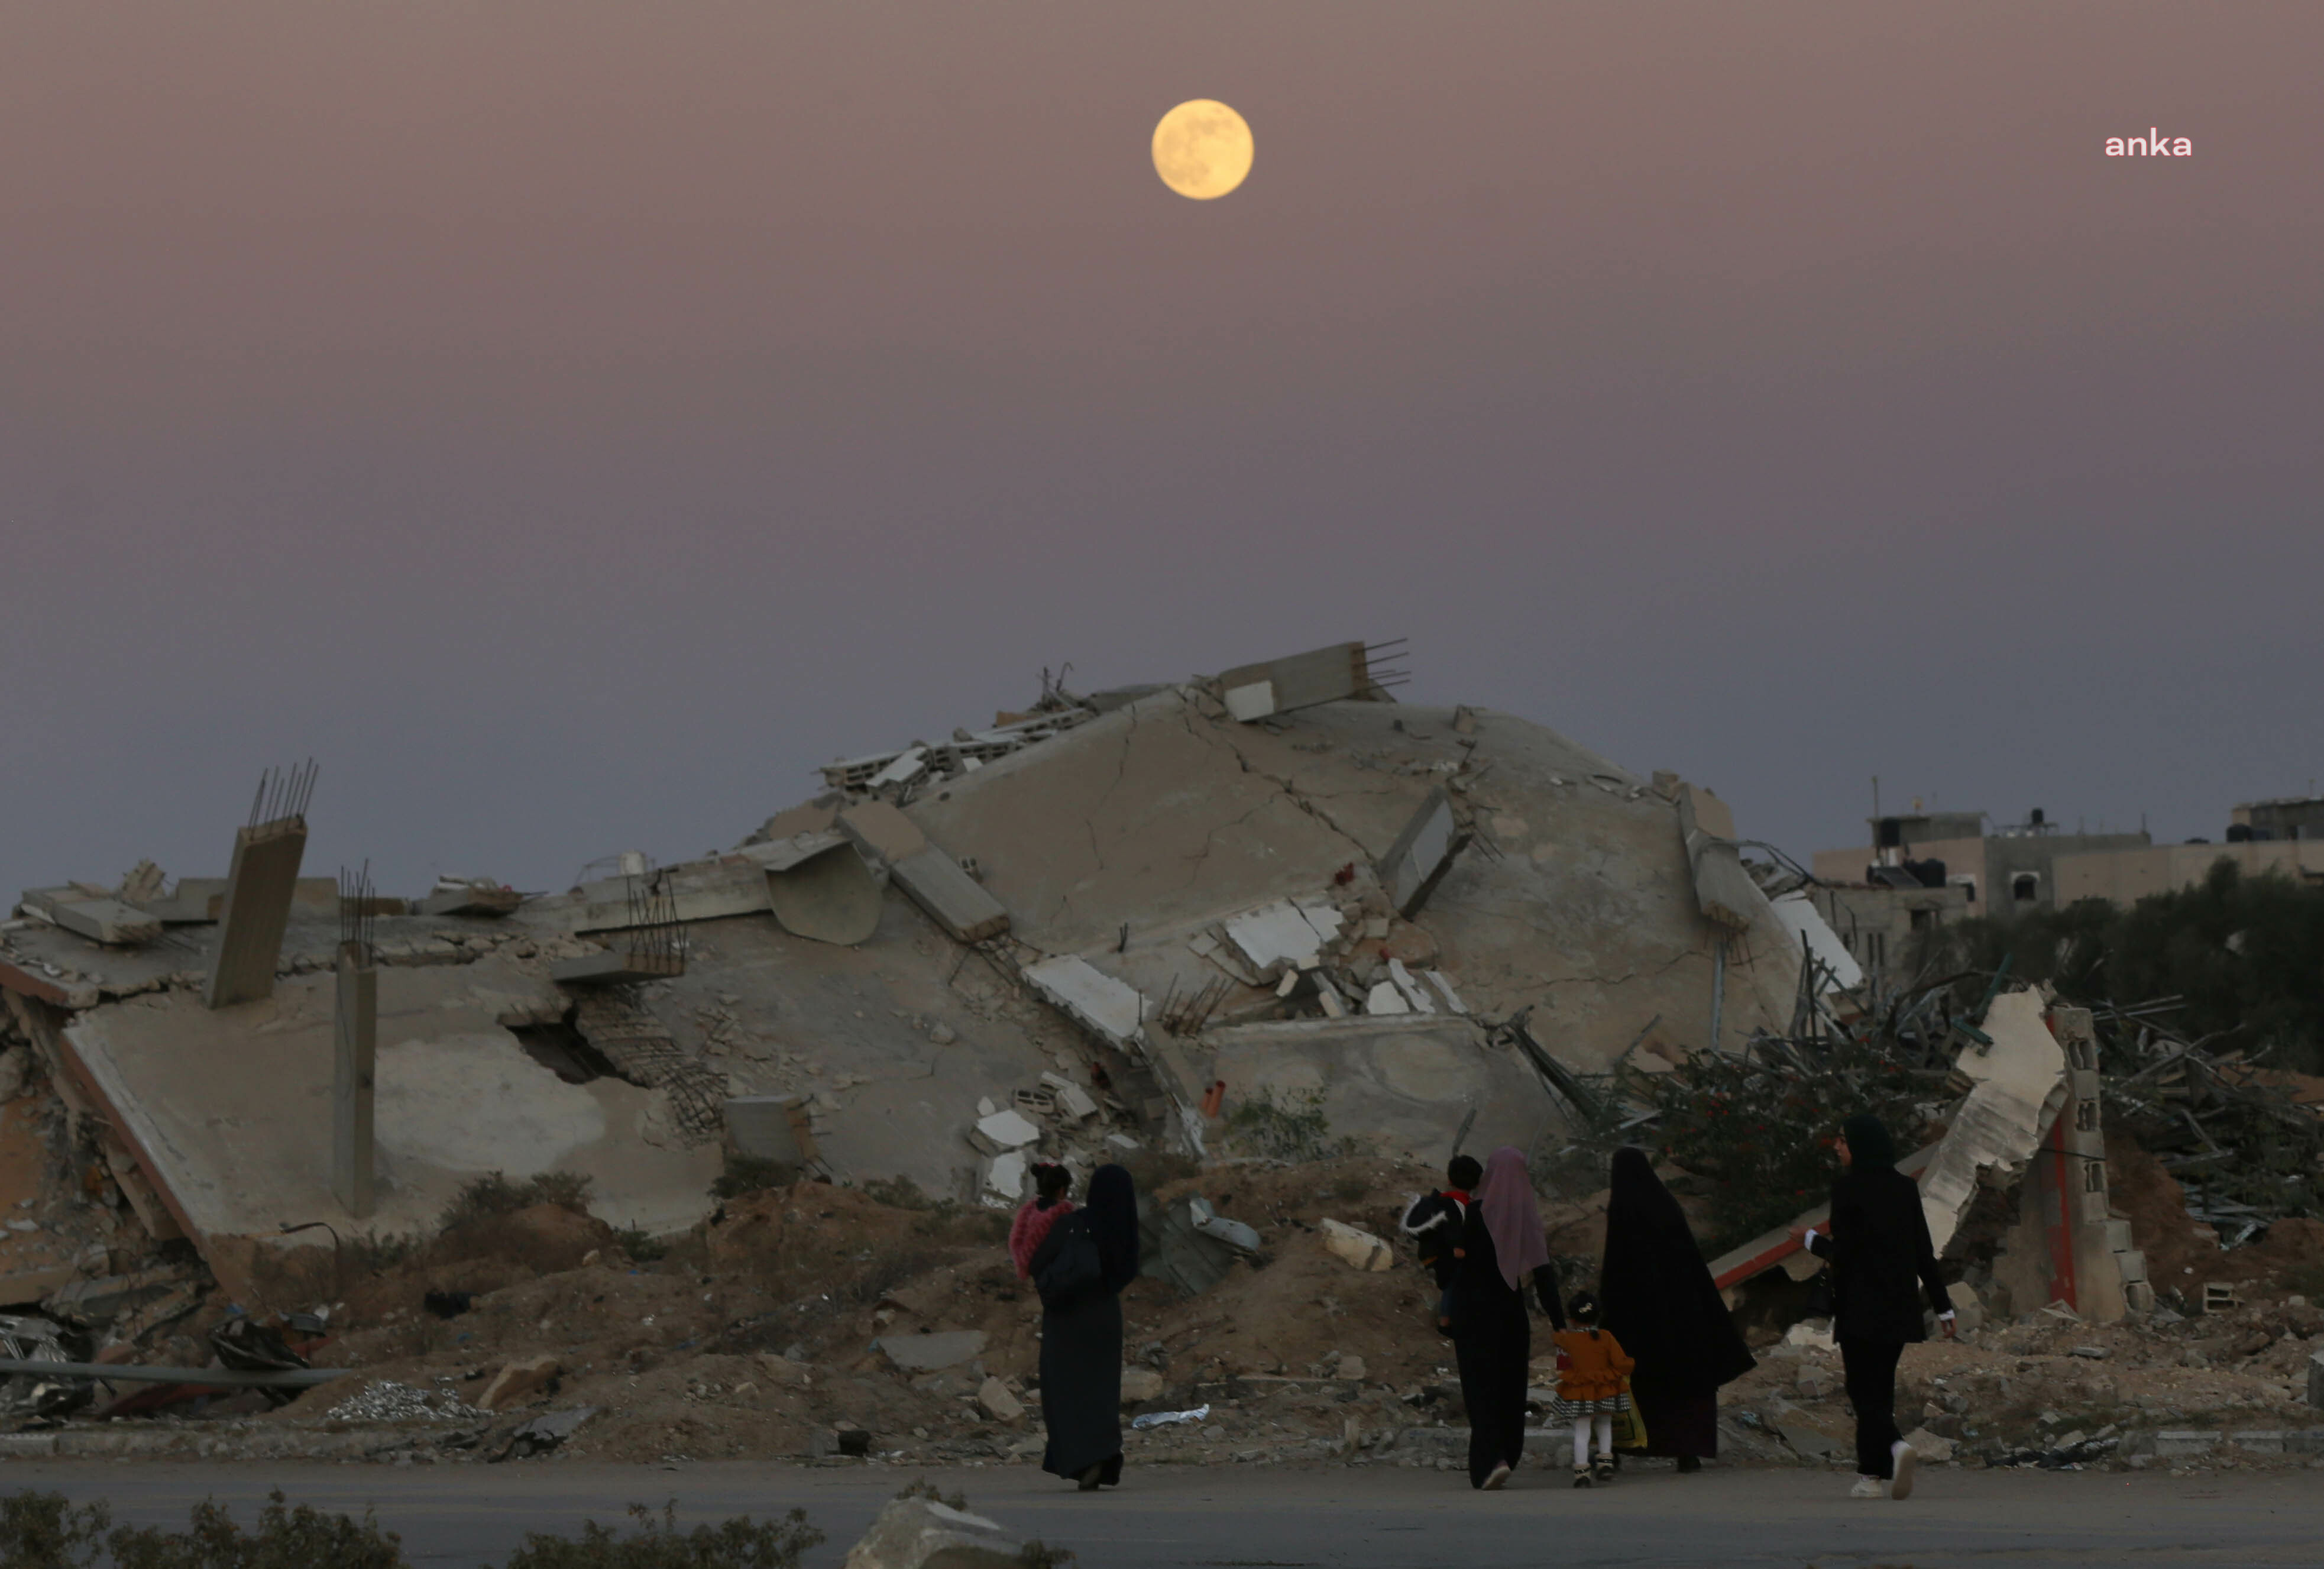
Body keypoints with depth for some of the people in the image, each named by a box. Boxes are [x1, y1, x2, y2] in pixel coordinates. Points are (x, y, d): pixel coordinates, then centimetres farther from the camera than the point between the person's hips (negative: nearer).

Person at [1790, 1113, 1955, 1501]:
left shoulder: (1848, 1189, -10)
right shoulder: (1906, 1188, 7)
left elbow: (1842, 1253, -13)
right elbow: (1924, 1252, 6)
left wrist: (1811, 1238, 7)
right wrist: (1943, 1307, 10)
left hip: (1860, 1307, -6)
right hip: (1899, 1307, 6)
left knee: (1865, 1390, -2)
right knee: (1880, 1386, 13)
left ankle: (1894, 1446, -27)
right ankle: (1871, 1474, 13)